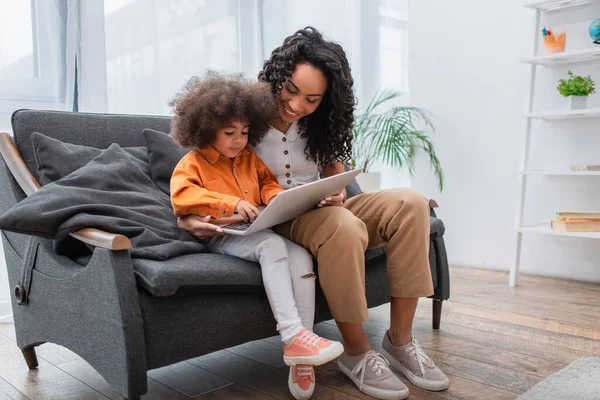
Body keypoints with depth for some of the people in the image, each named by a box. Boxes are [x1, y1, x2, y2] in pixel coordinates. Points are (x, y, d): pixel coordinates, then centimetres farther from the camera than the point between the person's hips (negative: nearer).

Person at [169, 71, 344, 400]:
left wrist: (277, 196, 0)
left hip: (256, 231, 6)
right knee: (273, 245, -35)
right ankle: (293, 335, -38)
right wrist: (231, 203, -25)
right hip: (221, 235, -5)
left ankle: (300, 350, -25)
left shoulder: (250, 158, 20)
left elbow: (267, 182, 27)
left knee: (301, 255, -24)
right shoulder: (193, 163, 2)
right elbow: (181, 195, -14)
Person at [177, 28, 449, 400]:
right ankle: (356, 352, -19)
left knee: (409, 202, -19)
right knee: (343, 227, -38)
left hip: (321, 214, 6)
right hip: (270, 225, -5)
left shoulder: (320, 125, 7)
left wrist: (338, 196, -10)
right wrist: (188, 218, -25)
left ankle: (400, 340, -15)